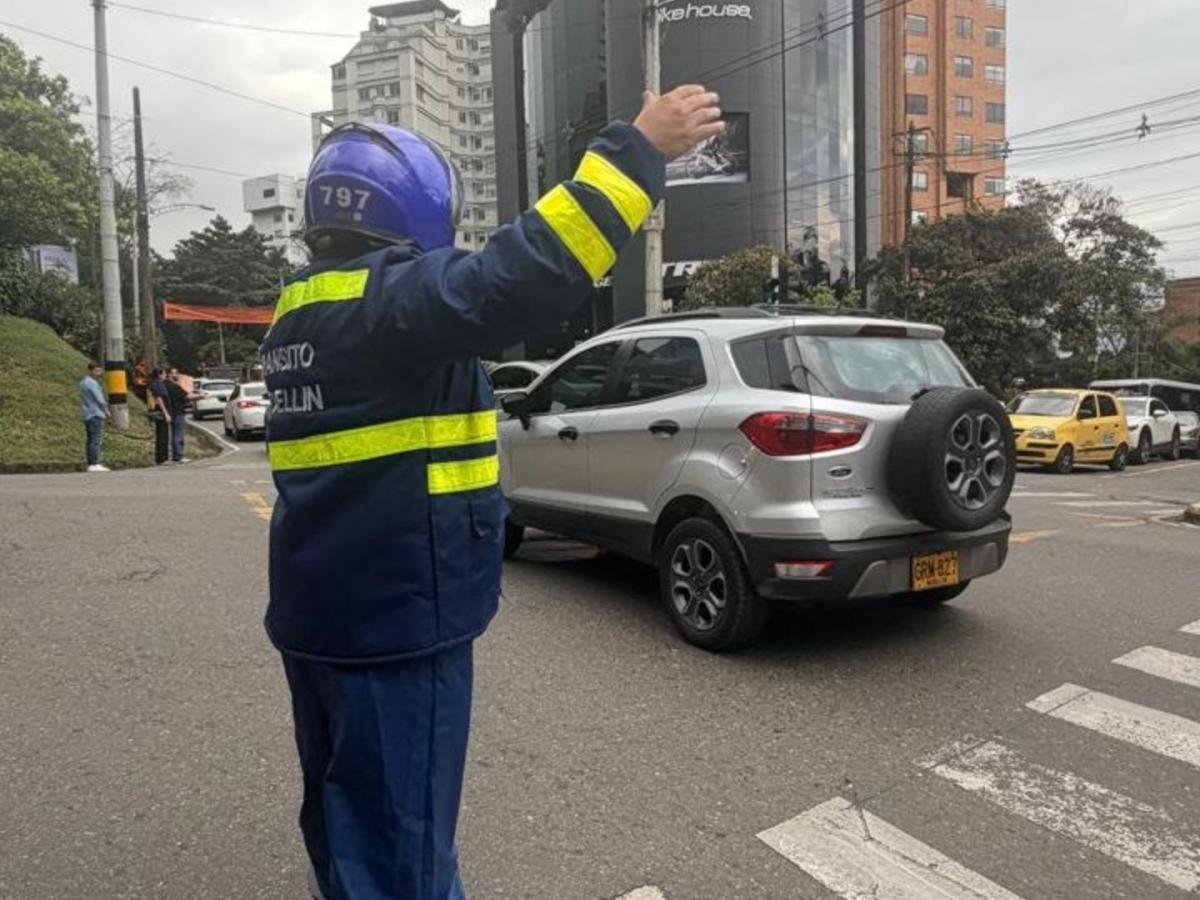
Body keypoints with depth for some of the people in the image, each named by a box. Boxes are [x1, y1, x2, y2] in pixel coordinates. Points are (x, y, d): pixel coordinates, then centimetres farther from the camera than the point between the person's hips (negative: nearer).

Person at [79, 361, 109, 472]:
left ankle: (90, 463, 12)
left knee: (89, 439, 10)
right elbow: (100, 399, -15)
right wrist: (106, 410, 3)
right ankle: (94, 464, -14)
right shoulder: (92, 383, -13)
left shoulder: (83, 382, 18)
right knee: (96, 439, -10)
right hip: (95, 414, -10)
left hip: (87, 415, 10)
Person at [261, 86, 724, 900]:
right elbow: (510, 283, -33)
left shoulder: (309, 307, 13)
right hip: (394, 620, -10)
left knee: (347, 823, 23)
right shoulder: (385, 295, -18)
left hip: (326, 613, 10)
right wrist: (640, 151, -26)